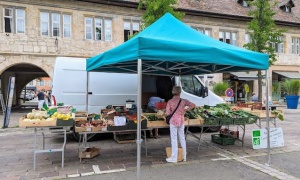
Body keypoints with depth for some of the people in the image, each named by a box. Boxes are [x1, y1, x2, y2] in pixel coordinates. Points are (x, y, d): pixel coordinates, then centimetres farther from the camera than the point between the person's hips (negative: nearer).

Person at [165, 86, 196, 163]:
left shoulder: (170, 101, -10)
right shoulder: (183, 101, -3)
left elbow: (167, 113, -10)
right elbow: (193, 105, -7)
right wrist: (185, 110, -3)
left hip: (173, 122, -3)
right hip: (181, 121, 3)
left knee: (174, 139, 4)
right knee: (182, 139, 15)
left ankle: (174, 158, 10)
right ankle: (184, 156, 25)